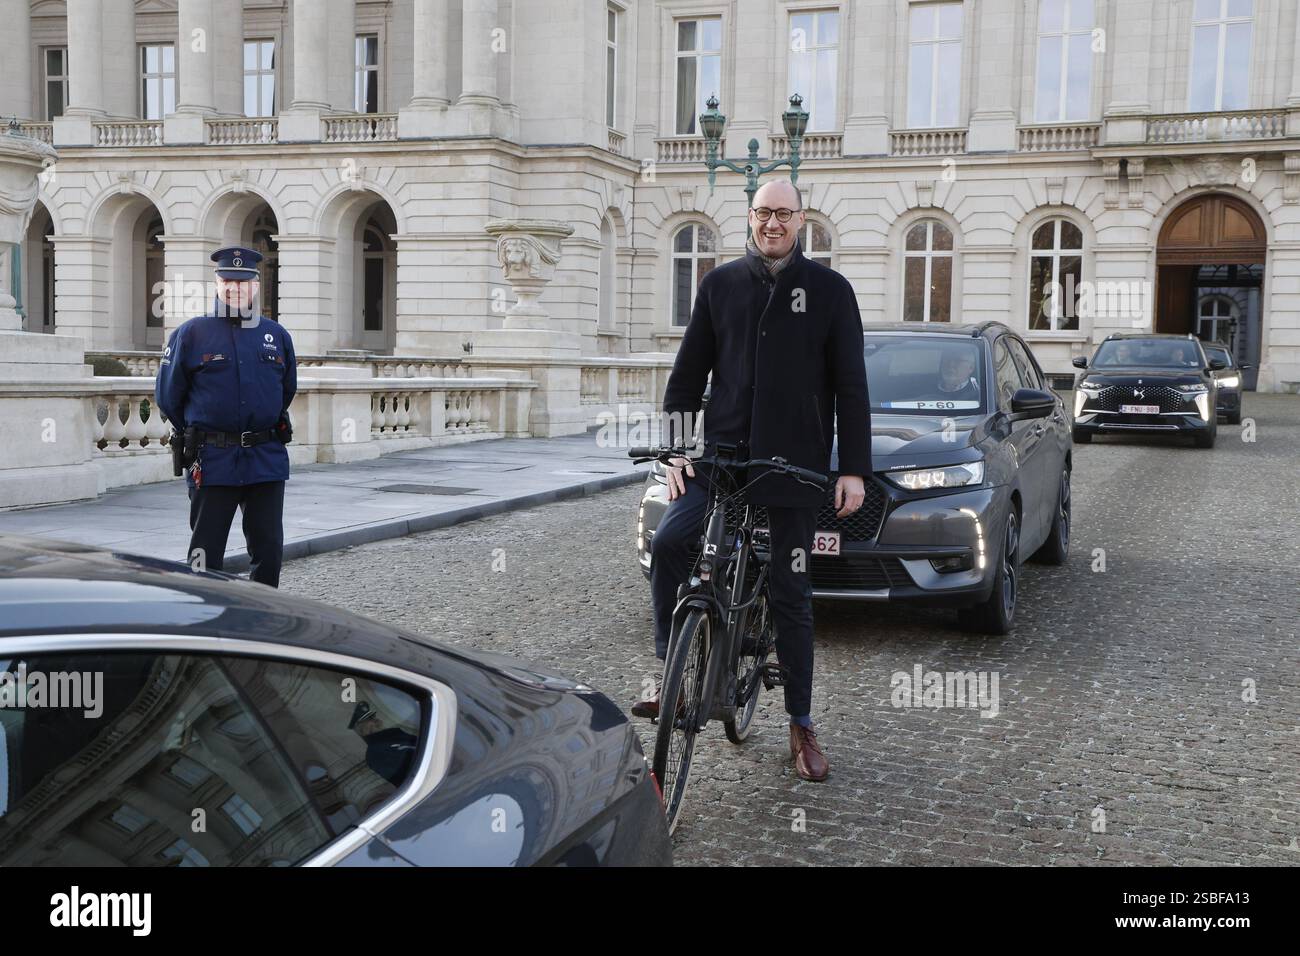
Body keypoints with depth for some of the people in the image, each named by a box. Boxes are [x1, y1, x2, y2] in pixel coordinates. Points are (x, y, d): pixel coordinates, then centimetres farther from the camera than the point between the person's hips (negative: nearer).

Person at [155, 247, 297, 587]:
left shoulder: (277, 336, 9)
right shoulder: (191, 334, 0)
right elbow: (168, 395, 8)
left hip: (267, 460, 3)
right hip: (212, 463, -3)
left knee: (269, 549, 6)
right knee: (206, 552, 2)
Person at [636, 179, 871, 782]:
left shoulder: (829, 290, 2)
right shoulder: (721, 284, 7)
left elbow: (851, 387, 1)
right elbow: (687, 373, 9)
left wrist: (854, 469, -4)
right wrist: (674, 449, 0)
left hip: (795, 465, -1)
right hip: (722, 453, 1)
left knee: (791, 596, 4)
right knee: (669, 542, -22)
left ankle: (801, 725, 17)